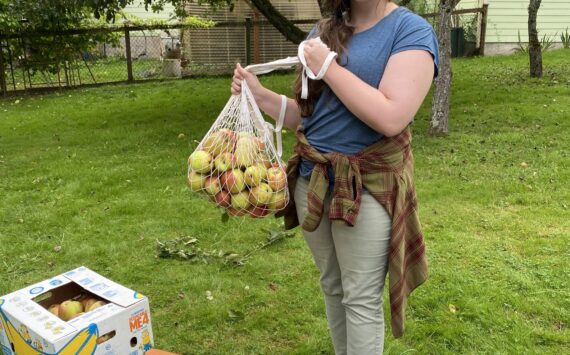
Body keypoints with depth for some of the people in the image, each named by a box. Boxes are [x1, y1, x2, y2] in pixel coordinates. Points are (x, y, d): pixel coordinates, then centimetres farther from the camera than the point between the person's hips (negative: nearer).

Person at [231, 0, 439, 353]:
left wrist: (328, 68, -17)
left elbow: (391, 119, -23)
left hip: (368, 186, -6)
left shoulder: (412, 30, -10)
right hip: (312, 179, 6)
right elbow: (306, 115, 12)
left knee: (361, 299, 6)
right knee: (332, 287, 20)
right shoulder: (324, 31, 9)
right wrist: (259, 94, -3)